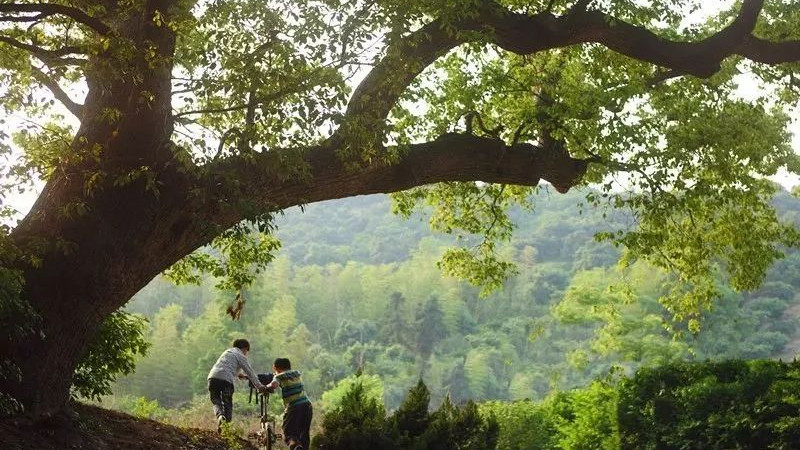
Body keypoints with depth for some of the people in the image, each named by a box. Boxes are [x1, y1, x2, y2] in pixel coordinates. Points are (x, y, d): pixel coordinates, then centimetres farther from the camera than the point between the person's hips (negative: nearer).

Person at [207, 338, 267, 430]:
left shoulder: (227, 352, 30)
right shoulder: (240, 356, 9)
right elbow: (250, 372, 7)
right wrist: (259, 386, 10)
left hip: (213, 376, 5)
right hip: (226, 379, -5)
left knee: (216, 401, 13)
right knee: (227, 404, 8)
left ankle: (220, 415, -15)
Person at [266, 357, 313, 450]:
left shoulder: (280, 376, 2)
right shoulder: (296, 373, 19)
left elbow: (274, 385, -18)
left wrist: (267, 387, 2)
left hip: (293, 407, -5)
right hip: (306, 405, 5)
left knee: (289, 433, 0)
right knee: (304, 433, 18)